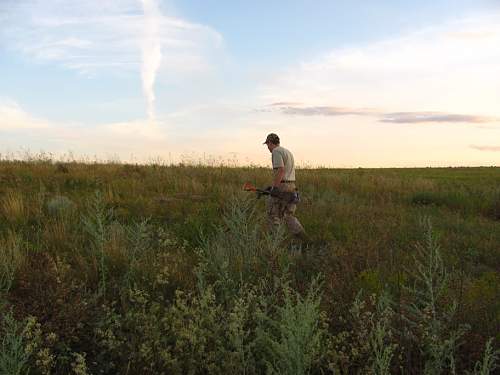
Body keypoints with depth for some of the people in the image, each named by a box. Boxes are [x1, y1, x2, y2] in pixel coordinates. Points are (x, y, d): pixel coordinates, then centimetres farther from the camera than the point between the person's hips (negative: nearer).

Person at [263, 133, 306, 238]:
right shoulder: (288, 151, 21)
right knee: (289, 215, 11)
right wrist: (273, 185, 25)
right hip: (291, 186, 9)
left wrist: (275, 187, -21)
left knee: (273, 214, 3)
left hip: (281, 187, -9)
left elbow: (280, 170, -21)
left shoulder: (276, 151, -9)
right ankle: (302, 237, 1)